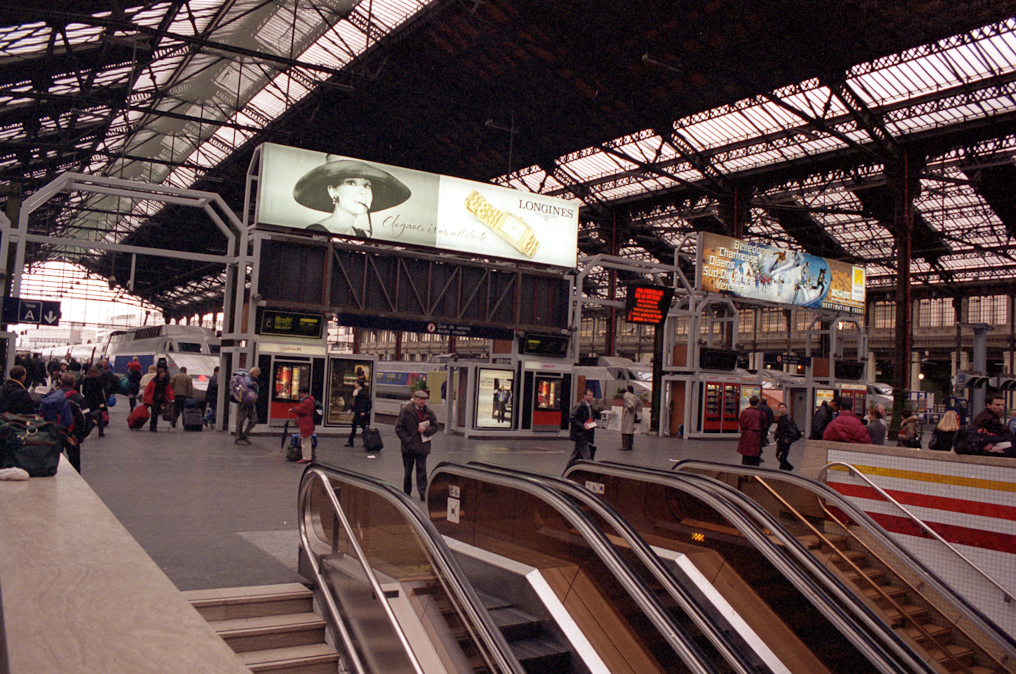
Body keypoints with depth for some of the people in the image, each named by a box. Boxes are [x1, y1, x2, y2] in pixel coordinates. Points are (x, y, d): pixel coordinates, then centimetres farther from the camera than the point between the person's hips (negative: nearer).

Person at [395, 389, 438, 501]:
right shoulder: (406, 411, -5)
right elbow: (399, 428, -4)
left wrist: (425, 430, -9)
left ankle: (423, 493, -1)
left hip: (422, 446, 2)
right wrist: (406, 440, -12)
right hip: (408, 446, -2)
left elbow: (435, 427, 11)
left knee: (422, 470, -2)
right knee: (408, 471, 10)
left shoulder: (429, 412, 6)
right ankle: (407, 492, 24)